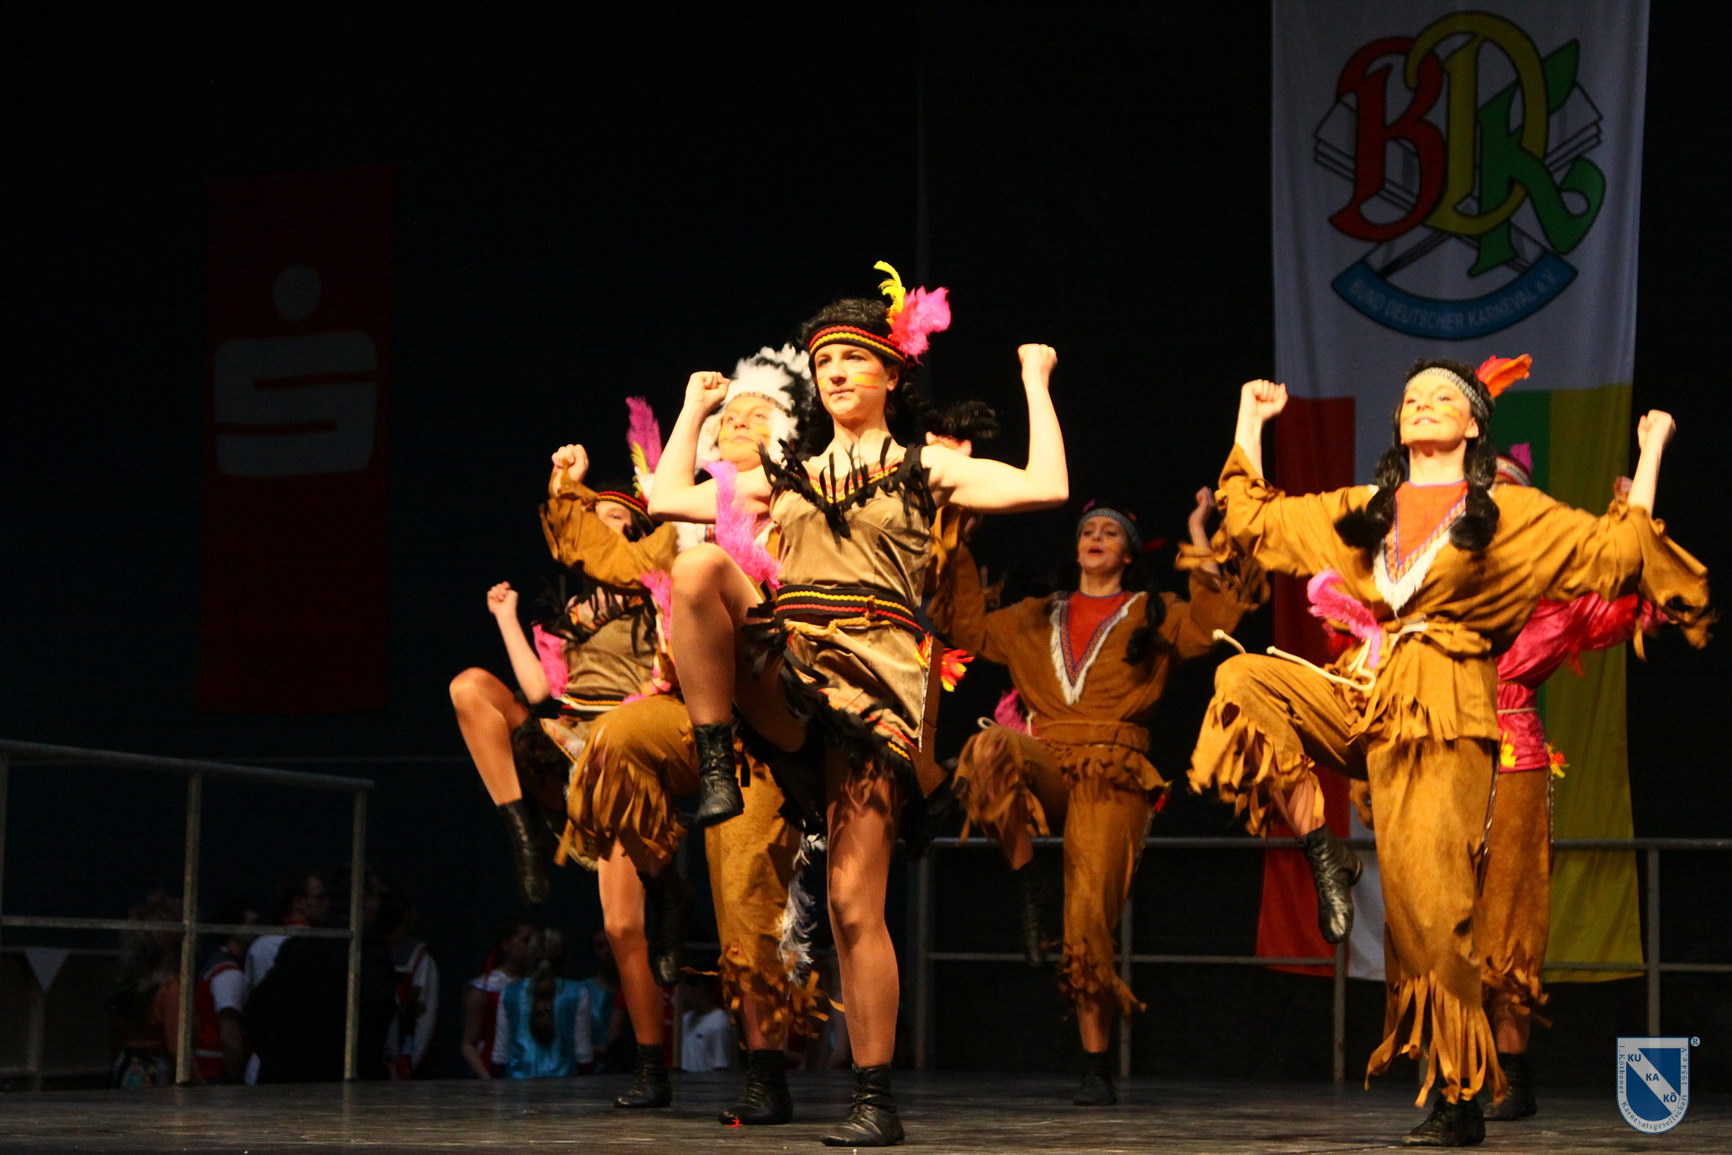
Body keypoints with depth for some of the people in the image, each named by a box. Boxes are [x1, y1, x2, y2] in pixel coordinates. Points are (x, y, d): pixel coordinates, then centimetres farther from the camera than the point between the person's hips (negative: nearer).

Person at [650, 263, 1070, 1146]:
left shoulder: (924, 467, 11)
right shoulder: (790, 475, 23)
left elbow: (1046, 487, -2)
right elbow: (666, 496, 24)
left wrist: (1036, 385, 4)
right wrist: (697, 406, 32)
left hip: (874, 674, -4)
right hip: (786, 675, 4)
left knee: (854, 902, -10)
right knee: (697, 564, -27)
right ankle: (717, 771, -23)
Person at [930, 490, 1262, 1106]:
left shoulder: (1151, 615, 15)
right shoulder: (1037, 618, 25)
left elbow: (1210, 625, -3)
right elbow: (967, 626, 26)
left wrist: (1199, 540, -1)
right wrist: (959, 553, 23)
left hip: (1112, 776, -2)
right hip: (1045, 764, 2)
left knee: (1091, 912, -11)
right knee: (991, 747, -34)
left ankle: (1097, 1070, -3)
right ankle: (1026, 891, -23)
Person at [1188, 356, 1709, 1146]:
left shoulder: (1513, 514, 11)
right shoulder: (1358, 512, 21)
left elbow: (1618, 549, 7)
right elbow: (1251, 518, 26)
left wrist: (1651, 453, 8)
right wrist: (1251, 420, 30)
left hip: (1445, 715, -4)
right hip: (1361, 696, 4)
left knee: (1427, 900, -12)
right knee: (1244, 679, -22)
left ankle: (1461, 1097, -2)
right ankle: (1324, 856, -13)